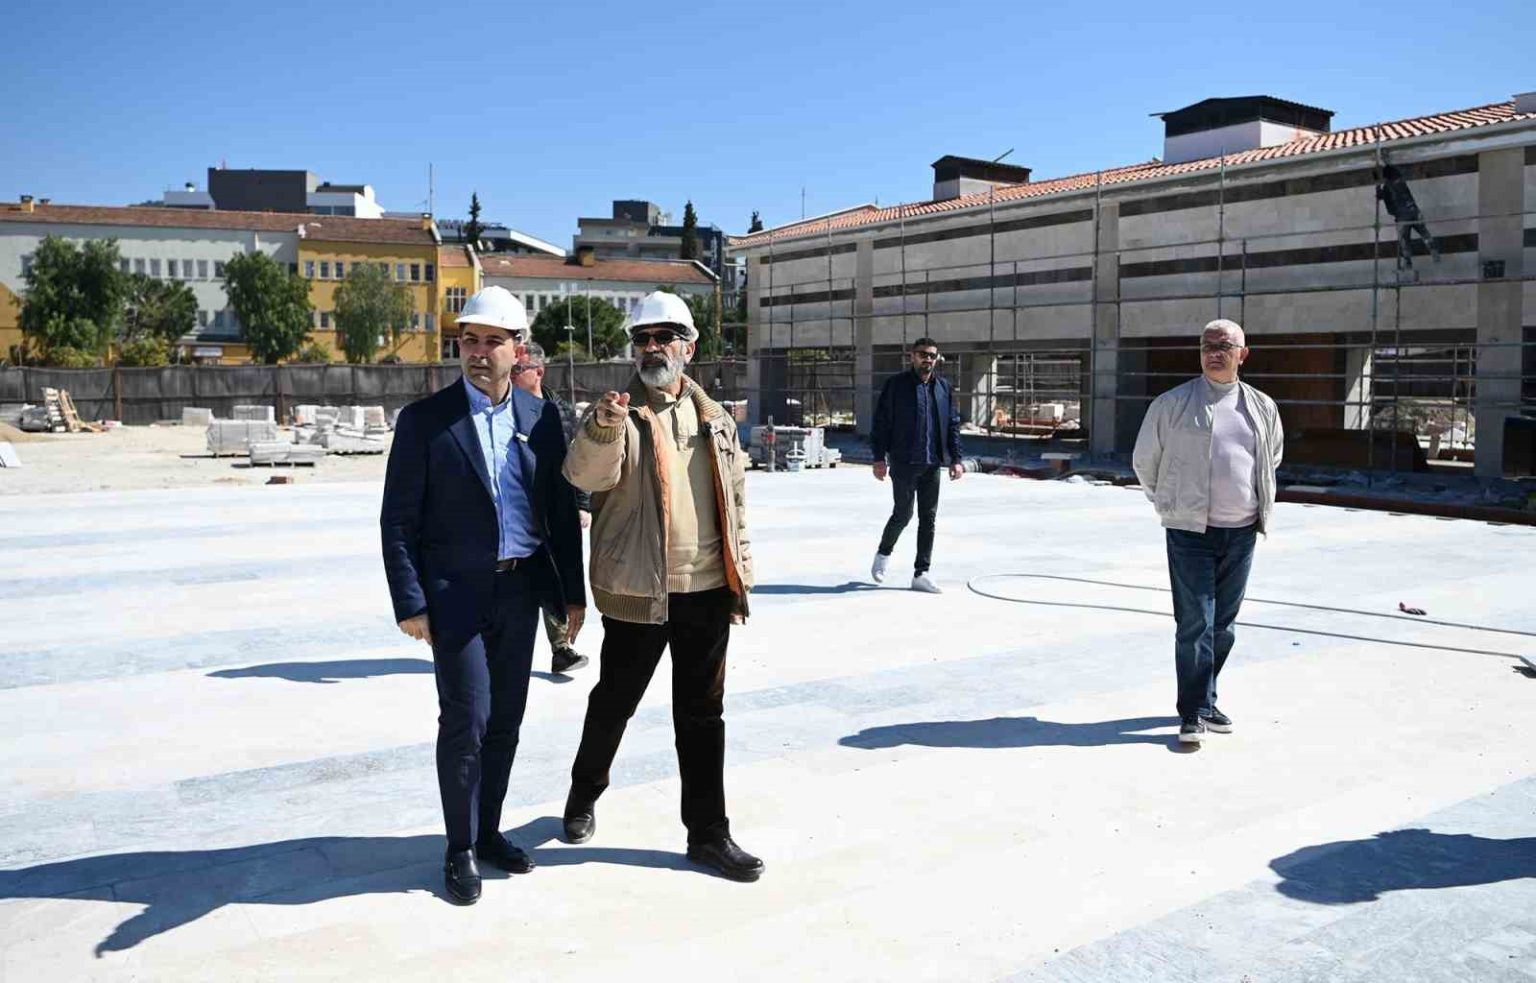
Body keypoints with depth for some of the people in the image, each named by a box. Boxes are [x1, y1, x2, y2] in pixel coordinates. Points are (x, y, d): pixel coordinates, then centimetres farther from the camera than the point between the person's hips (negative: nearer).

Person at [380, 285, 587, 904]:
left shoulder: (540, 417, 5)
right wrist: (410, 603, -10)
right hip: (456, 593, -3)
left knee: (505, 720, 11)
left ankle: (487, 832, 28)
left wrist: (573, 591, 7)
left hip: (521, 590, 4)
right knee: (465, 721, -3)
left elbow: (562, 510, 9)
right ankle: (461, 850, 13)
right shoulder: (424, 420, -4)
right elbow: (399, 521, -5)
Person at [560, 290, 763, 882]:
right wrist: (603, 429, -40)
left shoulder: (715, 419, 10)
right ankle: (584, 794, 39)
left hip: (708, 591, 3)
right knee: (614, 702, 13)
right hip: (637, 591, -3)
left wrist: (740, 577, 12)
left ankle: (708, 832, 22)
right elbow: (585, 476, -21)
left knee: (703, 714, 11)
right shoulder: (614, 413, -3)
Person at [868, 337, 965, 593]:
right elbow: (881, 423, -5)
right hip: (903, 463, -4)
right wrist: (879, 458, -10)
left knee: (928, 519, 4)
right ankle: (883, 554, 27)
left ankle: (921, 574, 11)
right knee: (903, 514, -1)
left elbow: (953, 425, 12)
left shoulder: (944, 387, 10)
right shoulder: (896, 385, -3)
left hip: (932, 464, 4)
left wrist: (956, 459, 5)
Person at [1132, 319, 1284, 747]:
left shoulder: (1262, 407, 9)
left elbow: (1272, 458, 26)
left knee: (1223, 625, 12)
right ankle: (1193, 712, 0)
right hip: (1191, 532, -4)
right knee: (1195, 623, -6)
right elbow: (1144, 461, 7)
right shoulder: (1172, 404, -3)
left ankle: (1204, 699, 26)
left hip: (1241, 534, 4)